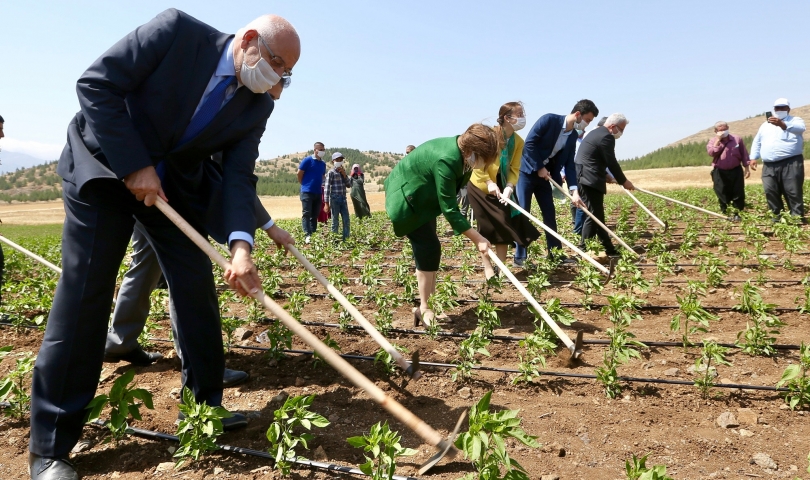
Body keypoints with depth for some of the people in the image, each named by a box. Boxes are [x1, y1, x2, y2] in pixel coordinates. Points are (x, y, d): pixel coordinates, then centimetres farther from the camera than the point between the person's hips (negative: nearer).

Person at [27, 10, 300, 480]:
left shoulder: (258, 104, -6)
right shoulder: (178, 30, -19)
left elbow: (239, 175, -13)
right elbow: (96, 84, -18)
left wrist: (241, 244, -29)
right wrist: (135, 166, -24)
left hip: (177, 184, 5)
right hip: (103, 167, -4)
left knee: (198, 290, 0)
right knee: (83, 295, -8)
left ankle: (205, 405, 16)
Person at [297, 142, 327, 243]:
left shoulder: (323, 164, 12)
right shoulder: (307, 160, -7)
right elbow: (299, 173, -3)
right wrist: (305, 184, 7)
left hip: (318, 192, 6)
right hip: (307, 192, -6)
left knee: (315, 215, 10)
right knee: (306, 214, -8)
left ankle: (313, 234, 16)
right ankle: (307, 235, -14)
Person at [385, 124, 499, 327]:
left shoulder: (461, 150, -9)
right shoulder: (446, 160, -36)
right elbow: (450, 209, -32)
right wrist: (477, 239, -29)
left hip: (422, 196, 9)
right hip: (406, 198, -9)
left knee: (428, 250, 8)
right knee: (429, 250, -13)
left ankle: (429, 304, 15)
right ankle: (424, 309, -3)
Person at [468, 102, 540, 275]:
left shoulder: (518, 141, -5)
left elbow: (514, 169, -7)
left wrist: (509, 187, -23)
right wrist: (489, 183, -26)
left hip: (502, 187, 5)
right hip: (480, 186, -5)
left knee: (505, 226, 1)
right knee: (487, 228, -2)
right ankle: (488, 269, 9)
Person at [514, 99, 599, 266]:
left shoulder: (573, 136, 4)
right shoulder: (549, 120, -16)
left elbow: (569, 165, 3)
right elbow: (529, 143, -20)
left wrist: (574, 190, -8)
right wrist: (539, 168, -17)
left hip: (545, 176, 7)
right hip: (527, 171, -7)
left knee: (550, 214, 7)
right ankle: (520, 256, -1)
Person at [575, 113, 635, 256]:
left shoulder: (596, 132, 22)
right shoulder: (606, 137, -10)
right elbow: (611, 163, -10)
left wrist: (605, 176, 28)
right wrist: (623, 181, 1)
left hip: (583, 179, 11)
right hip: (590, 181, -11)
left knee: (597, 216, 13)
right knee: (594, 216, -8)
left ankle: (609, 249, 20)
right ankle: (584, 249, -7)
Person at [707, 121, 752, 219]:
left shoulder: (737, 139, 2)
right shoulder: (713, 141, -1)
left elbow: (744, 154, 7)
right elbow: (711, 153, -22)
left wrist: (747, 168, 6)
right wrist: (718, 140, -20)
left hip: (736, 171, 1)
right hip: (720, 172, -1)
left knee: (738, 194, 4)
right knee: (723, 195, 4)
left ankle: (737, 214, 15)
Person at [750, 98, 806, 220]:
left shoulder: (796, 120, 8)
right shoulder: (765, 125, 23)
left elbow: (800, 128, -17)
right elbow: (757, 142, 25)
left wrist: (782, 124, -37)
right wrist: (753, 157, 10)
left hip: (791, 164, -4)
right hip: (769, 166, 4)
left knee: (793, 192, -6)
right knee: (770, 191, 0)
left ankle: (797, 217, -1)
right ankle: (777, 215, 10)